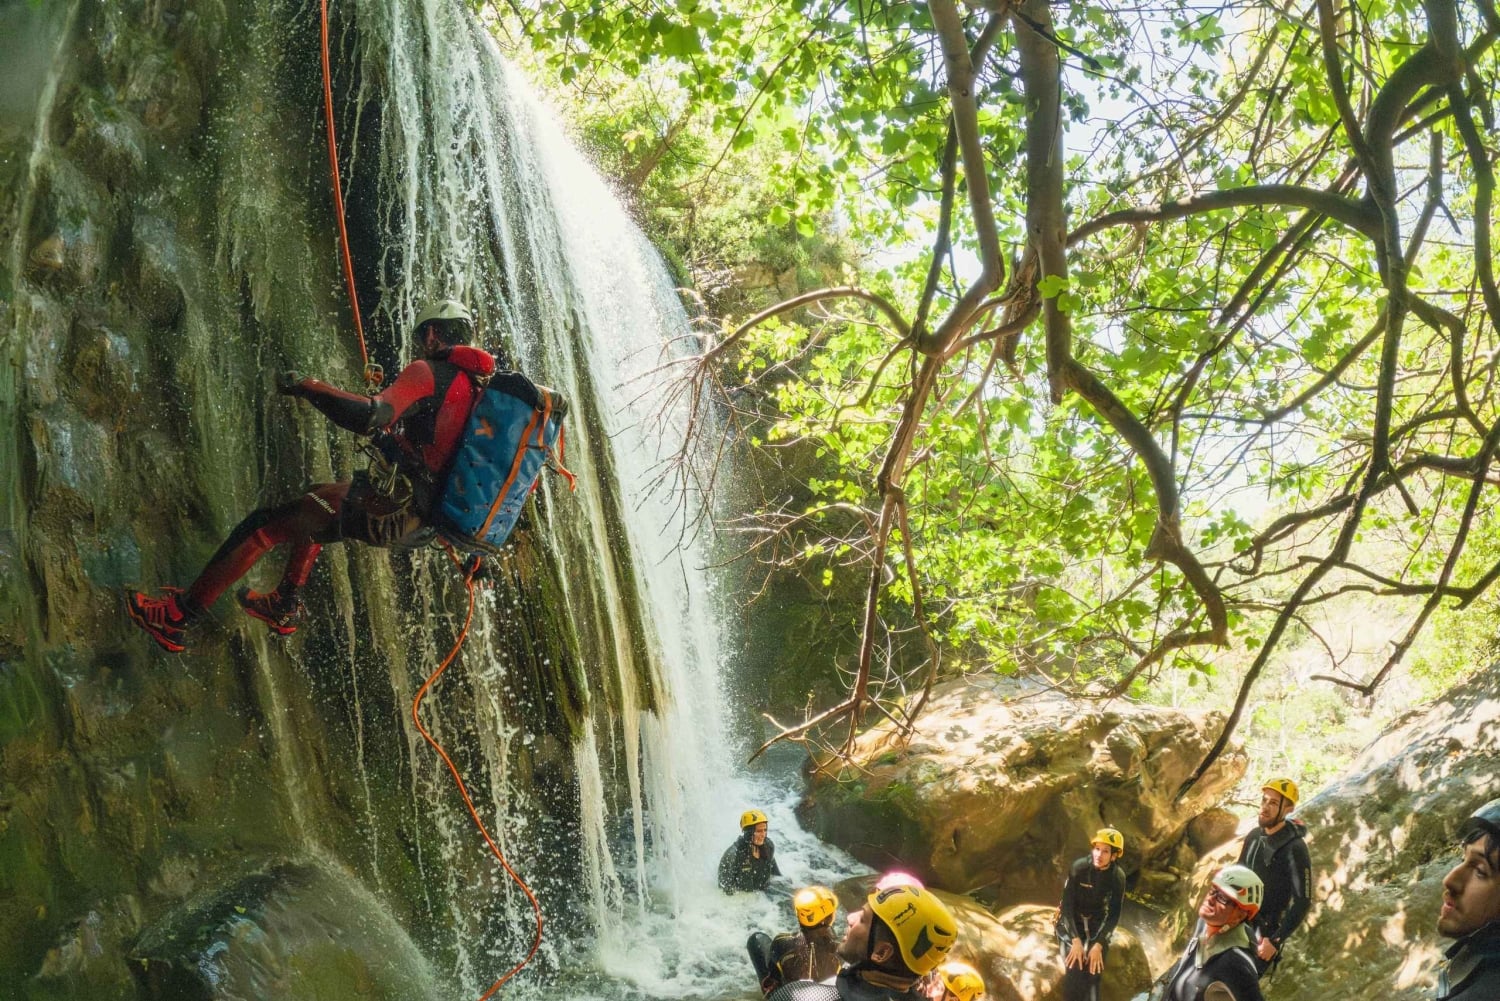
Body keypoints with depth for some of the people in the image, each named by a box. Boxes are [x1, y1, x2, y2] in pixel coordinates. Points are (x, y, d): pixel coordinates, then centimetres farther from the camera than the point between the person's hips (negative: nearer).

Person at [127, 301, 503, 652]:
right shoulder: (485, 384, 9)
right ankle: (285, 605, 36)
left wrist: (305, 387, -18)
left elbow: (369, 417, -28)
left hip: (389, 511, -8)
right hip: (424, 521, 8)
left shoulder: (429, 372, -15)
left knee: (265, 525, 4)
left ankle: (178, 618, 11)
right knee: (318, 499, 32)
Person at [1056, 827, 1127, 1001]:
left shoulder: (1118, 877, -15)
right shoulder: (1079, 868, -22)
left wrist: (1099, 945, -21)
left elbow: (1114, 915, -11)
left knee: (1094, 971, -14)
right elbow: (1067, 905, -19)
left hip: (1097, 925, 2)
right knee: (1074, 971, -18)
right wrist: (1076, 941, -26)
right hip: (1072, 923, -2)